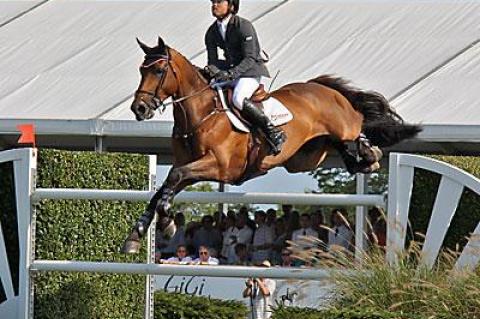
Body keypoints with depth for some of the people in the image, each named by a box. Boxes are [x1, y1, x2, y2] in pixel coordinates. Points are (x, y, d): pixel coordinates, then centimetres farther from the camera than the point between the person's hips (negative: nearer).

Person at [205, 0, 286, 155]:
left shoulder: (243, 26, -16)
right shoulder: (212, 32, 5)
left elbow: (250, 58, -21)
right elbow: (213, 60, 4)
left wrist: (231, 73, -34)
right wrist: (214, 71, -20)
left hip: (252, 71, -8)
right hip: (230, 71, 8)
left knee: (238, 99, -33)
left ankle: (274, 132, -29)